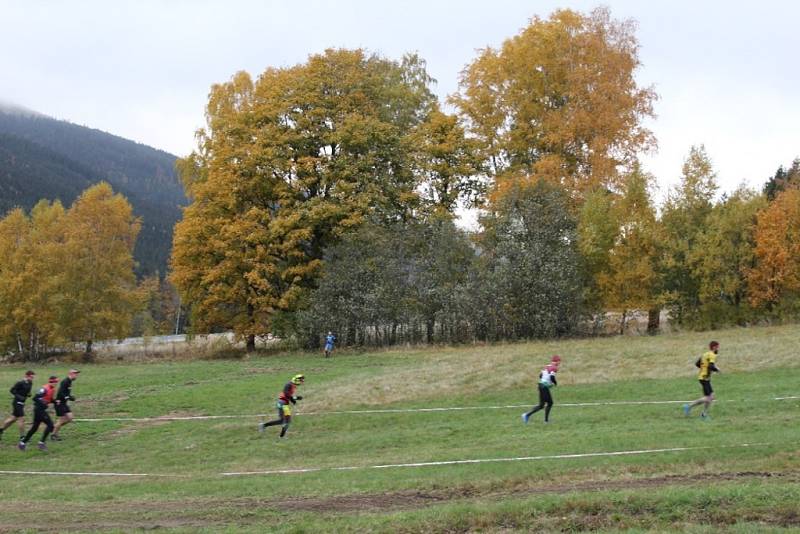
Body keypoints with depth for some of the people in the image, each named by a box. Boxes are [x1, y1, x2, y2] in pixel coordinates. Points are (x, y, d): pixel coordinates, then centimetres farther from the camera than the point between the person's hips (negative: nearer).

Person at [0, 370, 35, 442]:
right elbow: (12, 390, -15)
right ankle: (22, 436, 1)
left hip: (21, 403, 9)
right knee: (21, 419, -6)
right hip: (17, 403, -9)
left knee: (13, 418, 18)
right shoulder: (21, 383, -19)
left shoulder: (30, 383, 5)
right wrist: (18, 396, -25)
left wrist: (28, 394, -2)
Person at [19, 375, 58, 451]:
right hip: (39, 409, -10)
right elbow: (35, 398, -23)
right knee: (50, 425, -11)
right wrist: (43, 404, -24)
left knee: (34, 427, 15)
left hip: (41, 410, 10)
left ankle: (23, 442, 23)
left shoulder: (53, 389, 10)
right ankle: (42, 442, -5)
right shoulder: (45, 389, -19)